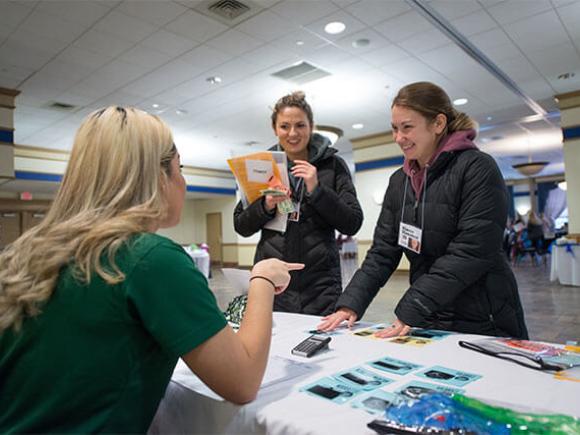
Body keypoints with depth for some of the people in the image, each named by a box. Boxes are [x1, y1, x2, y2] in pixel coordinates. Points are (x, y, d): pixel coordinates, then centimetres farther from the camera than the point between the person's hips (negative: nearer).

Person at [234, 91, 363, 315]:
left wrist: (317, 189, -15)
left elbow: (352, 224, -3)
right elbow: (240, 226, 6)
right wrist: (266, 205, -13)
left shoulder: (332, 164, 2)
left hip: (320, 282, -1)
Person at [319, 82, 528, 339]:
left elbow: (471, 252, -21)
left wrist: (411, 311, -25)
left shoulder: (477, 168, -13)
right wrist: (350, 304, -10)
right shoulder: (399, 181, 6)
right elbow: (383, 251, 2)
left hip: (484, 325, -4)